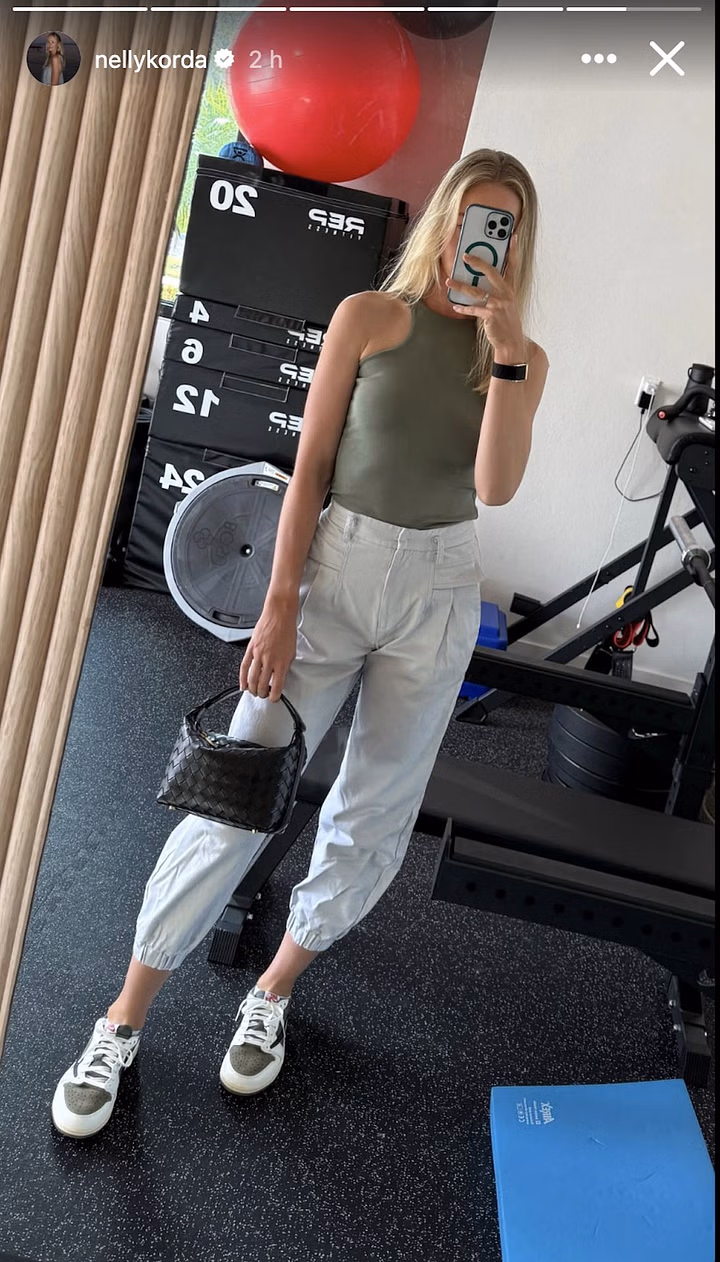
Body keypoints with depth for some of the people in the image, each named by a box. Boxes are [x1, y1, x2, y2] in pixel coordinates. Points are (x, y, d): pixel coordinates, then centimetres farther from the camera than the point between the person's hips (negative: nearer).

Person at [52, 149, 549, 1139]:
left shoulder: (520, 358, 5)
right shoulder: (369, 317, -1)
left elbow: (495, 486, -10)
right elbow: (309, 467, -3)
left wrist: (506, 348, -16)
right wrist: (280, 603, -10)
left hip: (439, 592, 3)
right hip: (336, 564, -2)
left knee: (373, 816, 9)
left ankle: (271, 995, 31)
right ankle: (125, 1018, 15)